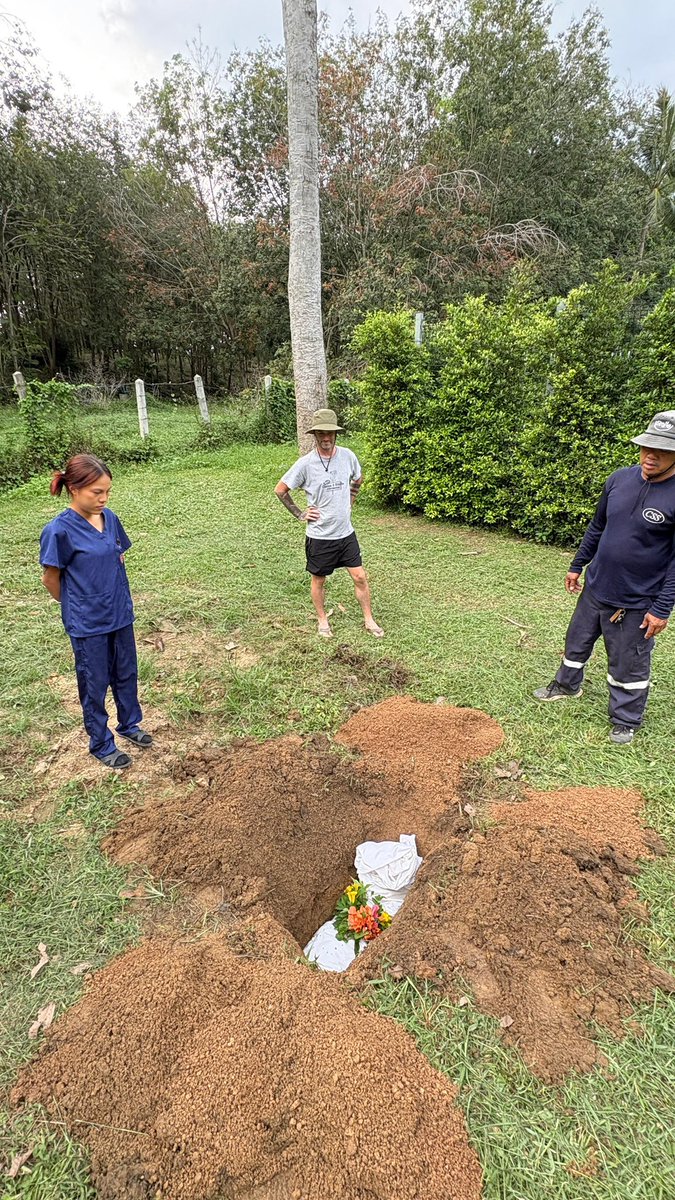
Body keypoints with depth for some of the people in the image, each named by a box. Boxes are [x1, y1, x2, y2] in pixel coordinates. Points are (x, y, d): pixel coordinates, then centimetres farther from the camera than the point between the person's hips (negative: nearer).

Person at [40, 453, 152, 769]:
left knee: (126, 675, 20)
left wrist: (116, 598, 12)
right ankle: (101, 745, 30)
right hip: (87, 624, -5)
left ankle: (130, 724, 43)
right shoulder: (59, 530, -19)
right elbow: (51, 578, -8)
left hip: (120, 615, 6)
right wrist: (76, 607, 6)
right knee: (95, 685, 11)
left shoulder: (109, 518, -3)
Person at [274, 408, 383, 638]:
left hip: (346, 532, 3)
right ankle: (322, 621, 33)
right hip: (319, 536, -3)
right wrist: (300, 514, -5)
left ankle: (369, 620, 22)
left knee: (360, 577, 6)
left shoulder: (347, 456, -4)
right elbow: (280, 490, -4)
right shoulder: (305, 463, -14)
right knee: (319, 580, 13)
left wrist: (348, 503, 11)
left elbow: (357, 481, 18)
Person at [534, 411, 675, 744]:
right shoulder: (620, 479, -2)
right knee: (577, 641, 22)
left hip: (636, 601, -5)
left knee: (628, 665, 10)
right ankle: (567, 685, 48)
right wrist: (577, 565, 14)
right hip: (595, 587, 5)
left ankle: (625, 721, 32)